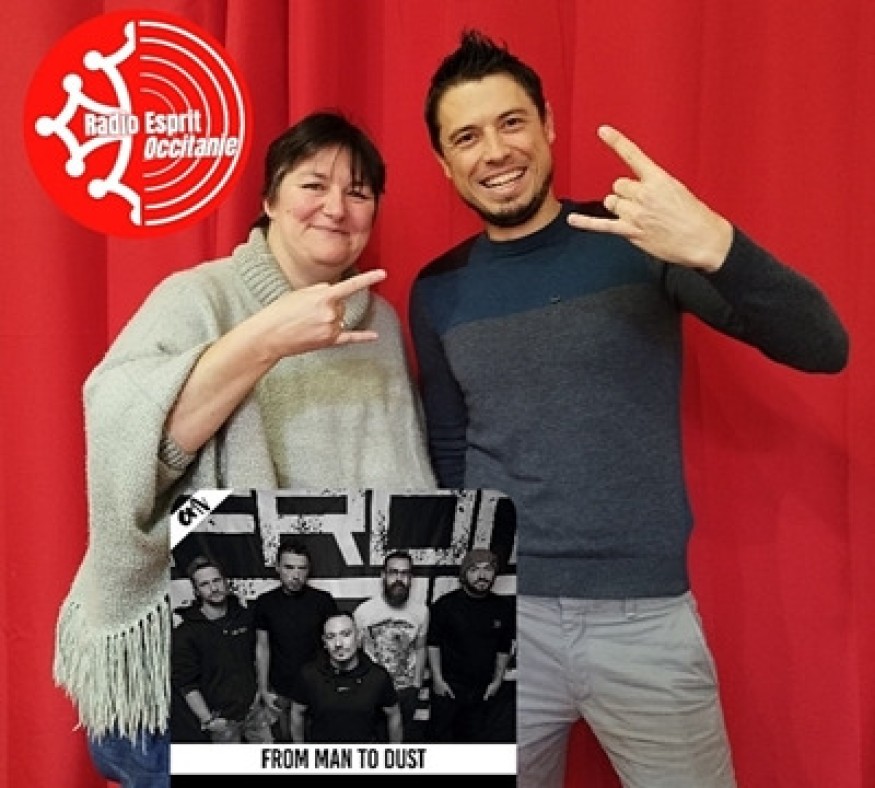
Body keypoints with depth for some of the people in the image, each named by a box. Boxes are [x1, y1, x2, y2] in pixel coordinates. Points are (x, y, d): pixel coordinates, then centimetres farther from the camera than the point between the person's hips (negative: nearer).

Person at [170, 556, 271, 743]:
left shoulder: (245, 616, 0)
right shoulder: (185, 633, -13)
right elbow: (185, 683, -13)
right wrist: (207, 719, -15)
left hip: (254, 708, 4)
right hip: (221, 719, -4)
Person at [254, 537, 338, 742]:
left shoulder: (323, 601, -10)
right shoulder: (264, 602, -5)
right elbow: (262, 648, 3)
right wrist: (263, 690, 2)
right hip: (281, 693, 1)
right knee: (285, 738, 13)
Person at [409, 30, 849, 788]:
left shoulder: (636, 243, -5)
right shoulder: (437, 292, 3)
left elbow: (824, 348, -13)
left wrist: (715, 246, -29)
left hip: (647, 615, -1)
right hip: (501, 614, 2)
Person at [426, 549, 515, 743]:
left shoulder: (504, 607, -1)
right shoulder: (445, 604, -10)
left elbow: (504, 648, 8)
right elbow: (433, 643, -6)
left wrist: (497, 680, 6)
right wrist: (437, 679, -9)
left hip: (484, 689, 3)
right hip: (448, 686, -3)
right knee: (440, 733, 7)